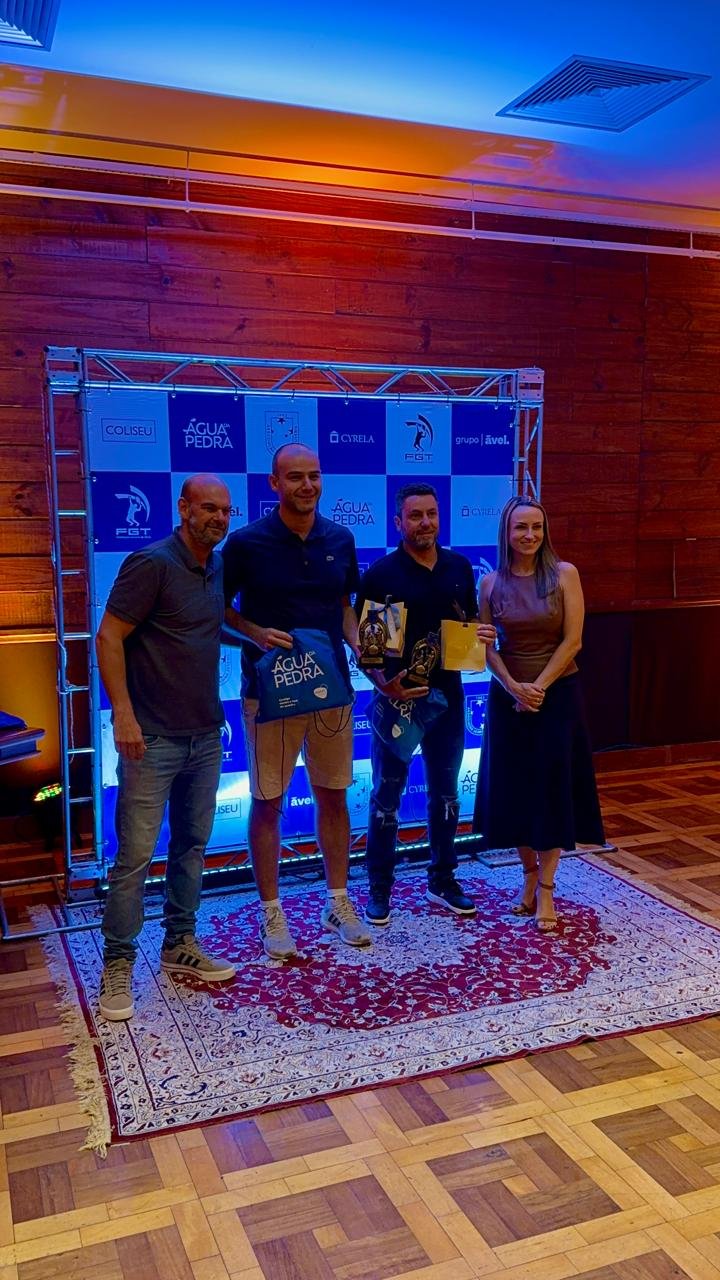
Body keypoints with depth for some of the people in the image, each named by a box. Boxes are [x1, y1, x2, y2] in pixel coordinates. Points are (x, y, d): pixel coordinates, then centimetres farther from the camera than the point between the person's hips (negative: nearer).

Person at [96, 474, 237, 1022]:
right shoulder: (152, 563, -12)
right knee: (136, 854, -2)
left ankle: (181, 946, 28)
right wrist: (124, 714, -21)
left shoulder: (220, 567, 9)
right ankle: (118, 967, 10)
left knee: (192, 845, 15)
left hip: (206, 735, 7)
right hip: (153, 738, -7)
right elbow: (109, 637, -15)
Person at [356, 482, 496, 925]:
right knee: (387, 795, 6)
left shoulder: (460, 567, 4)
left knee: (445, 793, 15)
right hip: (396, 697, -4)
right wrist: (381, 682, -23)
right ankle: (380, 888, 18)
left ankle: (443, 880, 31)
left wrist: (483, 635, -7)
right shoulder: (380, 573, -9)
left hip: (447, 696, 4)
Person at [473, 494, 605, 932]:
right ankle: (530, 875, 25)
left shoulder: (565, 574, -6)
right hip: (508, 696, 2)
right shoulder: (491, 583, 0)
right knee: (515, 788, 7)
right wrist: (515, 688, -13)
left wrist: (539, 687, -13)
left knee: (553, 788, 1)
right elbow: (486, 647, 1)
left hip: (558, 694, -2)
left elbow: (572, 640, -9)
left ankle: (546, 888, 11)